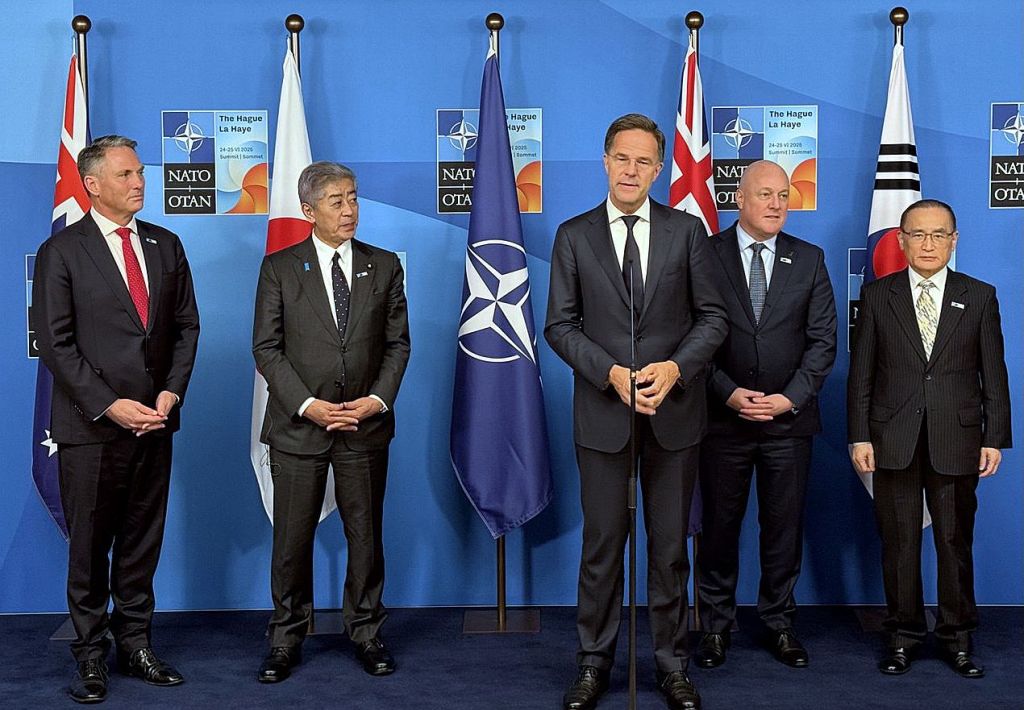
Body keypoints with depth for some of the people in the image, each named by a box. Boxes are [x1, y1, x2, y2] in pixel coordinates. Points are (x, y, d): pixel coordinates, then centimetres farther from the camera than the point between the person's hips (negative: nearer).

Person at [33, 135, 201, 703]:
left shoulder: (165, 245, 10)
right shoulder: (61, 252, -4)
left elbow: (186, 325, 11)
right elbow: (55, 343, -8)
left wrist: (172, 391, -3)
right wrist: (110, 405, -14)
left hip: (154, 421, 4)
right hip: (91, 425, -4)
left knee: (142, 543, 11)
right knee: (88, 545, 6)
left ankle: (135, 644, 22)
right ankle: (90, 653, 18)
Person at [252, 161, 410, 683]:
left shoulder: (384, 265, 6)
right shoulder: (279, 267, 1)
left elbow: (398, 343, 6)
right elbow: (266, 347, -2)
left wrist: (377, 400, -8)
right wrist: (307, 404, -12)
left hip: (366, 425, 2)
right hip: (298, 425, -1)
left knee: (366, 533, 9)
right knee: (291, 539, 5)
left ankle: (366, 633, 24)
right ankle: (286, 640, 19)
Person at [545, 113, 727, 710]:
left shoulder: (688, 231, 4)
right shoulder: (574, 235, 3)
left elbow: (713, 317, 3)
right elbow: (560, 325, 1)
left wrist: (674, 368, -14)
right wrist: (612, 373, -14)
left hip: (675, 411, 1)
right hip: (602, 414, 0)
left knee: (671, 546, 9)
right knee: (602, 544, 7)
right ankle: (595, 662, 20)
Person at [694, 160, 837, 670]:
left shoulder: (809, 260, 6)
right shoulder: (706, 255, -1)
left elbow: (822, 340, 3)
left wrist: (790, 398, -9)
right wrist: (729, 394, -14)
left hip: (789, 420, 2)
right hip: (722, 418, -1)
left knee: (784, 527, 9)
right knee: (719, 526, 8)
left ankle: (779, 623, 24)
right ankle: (716, 624, 22)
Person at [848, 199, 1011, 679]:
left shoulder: (980, 297, 6)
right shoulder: (877, 295, 5)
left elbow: (993, 374, 5)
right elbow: (861, 372, 3)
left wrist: (995, 438, 0)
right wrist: (859, 436, -3)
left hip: (956, 442, 0)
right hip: (893, 441, 0)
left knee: (956, 542, 7)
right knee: (898, 542, 6)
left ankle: (957, 636, 20)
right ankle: (903, 634, 18)